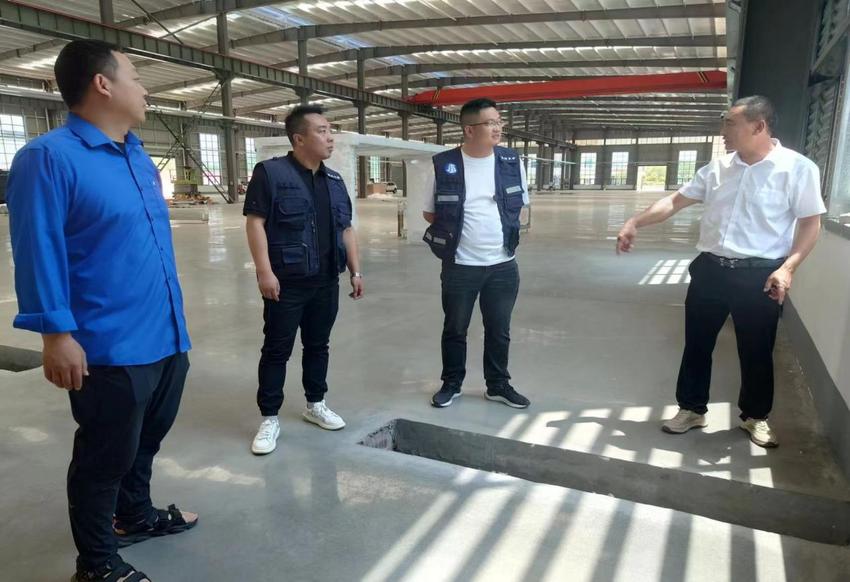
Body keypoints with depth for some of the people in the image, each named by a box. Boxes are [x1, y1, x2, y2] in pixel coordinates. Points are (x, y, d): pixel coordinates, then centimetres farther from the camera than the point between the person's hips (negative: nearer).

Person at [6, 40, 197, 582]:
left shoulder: (140, 158, 12)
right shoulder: (50, 157, -13)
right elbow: (38, 252, -17)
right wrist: (56, 333, -19)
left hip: (167, 338, 8)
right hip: (111, 349, -8)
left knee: (146, 440, 24)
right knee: (106, 458, 9)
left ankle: (136, 516, 47)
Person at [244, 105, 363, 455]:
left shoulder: (334, 181, 13)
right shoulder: (271, 173, -6)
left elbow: (346, 229, 16)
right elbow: (255, 222, -11)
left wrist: (355, 271, 12)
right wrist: (264, 271, -18)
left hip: (326, 282, 6)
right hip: (286, 283, -6)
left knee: (318, 345, 15)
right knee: (277, 350, 3)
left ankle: (315, 404, 31)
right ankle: (269, 419, 15)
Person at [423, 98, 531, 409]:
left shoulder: (512, 161, 1)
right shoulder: (443, 165, -7)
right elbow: (429, 213, 4)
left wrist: (499, 230, 6)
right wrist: (454, 231, 0)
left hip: (503, 265, 2)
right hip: (459, 266, -2)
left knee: (499, 331, 13)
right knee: (454, 329, 12)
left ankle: (498, 385, 31)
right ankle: (451, 384, 30)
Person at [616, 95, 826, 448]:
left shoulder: (797, 168, -6)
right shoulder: (718, 167, 6)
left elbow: (810, 223, -6)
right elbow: (676, 201, 9)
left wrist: (787, 267, -17)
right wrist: (635, 223, 1)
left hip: (759, 275, -4)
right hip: (710, 269, 4)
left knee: (756, 351, 9)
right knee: (697, 343, 11)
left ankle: (755, 417, 31)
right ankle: (692, 409, 28)